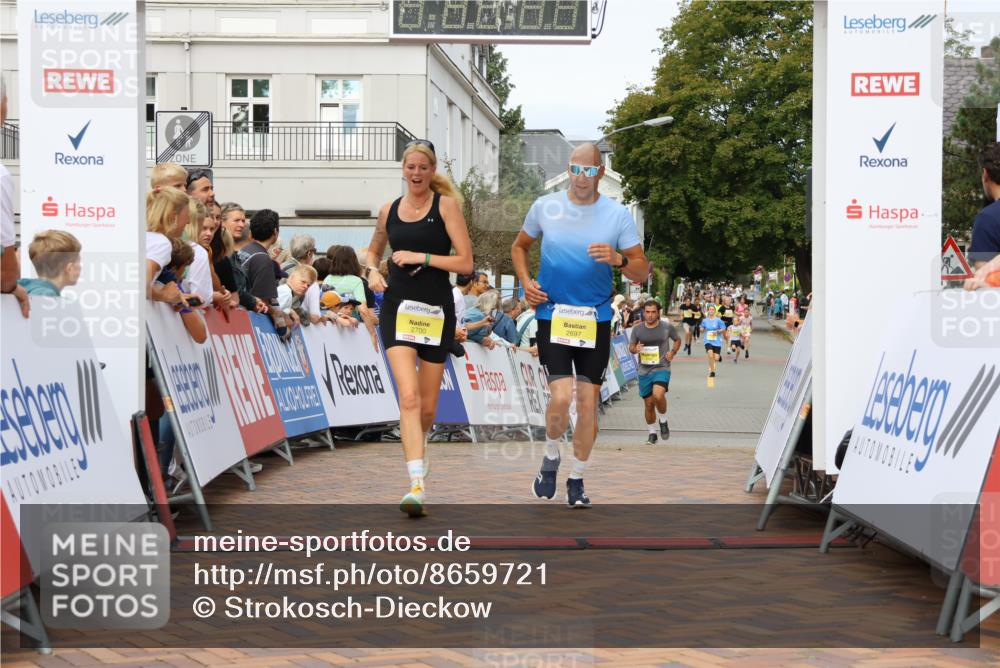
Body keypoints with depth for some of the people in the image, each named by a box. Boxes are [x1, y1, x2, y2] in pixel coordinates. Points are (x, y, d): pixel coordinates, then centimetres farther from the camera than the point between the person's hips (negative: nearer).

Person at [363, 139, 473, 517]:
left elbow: (465, 262, -7)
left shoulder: (447, 205, -2)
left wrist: (421, 257, -14)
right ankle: (417, 484, -21)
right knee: (409, 397, -17)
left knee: (428, 406, 9)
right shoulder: (389, 210, 9)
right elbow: (374, 250, 27)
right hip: (398, 307, 1)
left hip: (436, 310, -1)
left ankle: (416, 447, 41)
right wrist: (372, 270, 6)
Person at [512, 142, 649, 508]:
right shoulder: (545, 207, 0)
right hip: (552, 316, -1)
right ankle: (551, 457, 15)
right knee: (561, 397, -15)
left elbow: (642, 272, -1)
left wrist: (618, 260, -22)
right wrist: (526, 281, 0)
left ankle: (577, 481, 20)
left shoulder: (618, 215, -2)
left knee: (588, 403, 2)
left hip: (595, 319, 1)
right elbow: (519, 247, 17)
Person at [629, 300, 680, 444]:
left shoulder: (667, 327, -3)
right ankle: (652, 433, 27)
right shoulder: (637, 329, 1)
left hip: (662, 368, -3)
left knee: (658, 394, -29)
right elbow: (631, 347, 12)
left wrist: (673, 352, -4)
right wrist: (635, 349, -12)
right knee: (648, 404, 8)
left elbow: (677, 340, 14)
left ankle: (663, 421, -2)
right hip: (644, 371, 3)